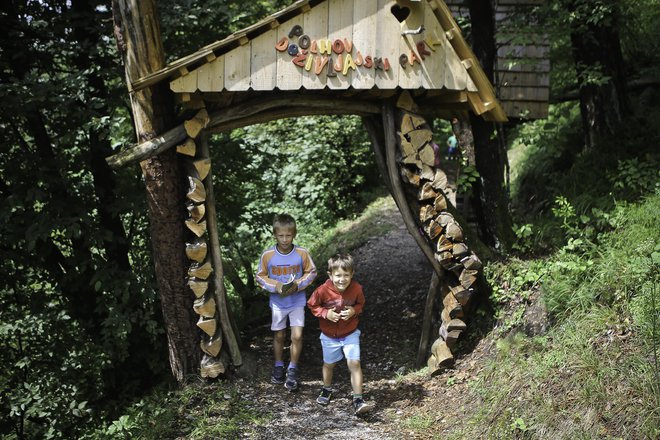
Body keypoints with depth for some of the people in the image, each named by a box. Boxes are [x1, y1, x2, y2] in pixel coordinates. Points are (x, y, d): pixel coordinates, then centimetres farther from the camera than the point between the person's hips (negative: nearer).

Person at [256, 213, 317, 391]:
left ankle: (292, 370, 12)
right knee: (279, 336, 15)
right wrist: (275, 286, -19)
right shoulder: (267, 255, -15)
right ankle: (278, 366, 35)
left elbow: (311, 272, -2)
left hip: (297, 301, -1)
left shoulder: (302, 253, -16)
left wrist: (298, 284, -18)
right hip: (277, 302, 1)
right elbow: (260, 276, -3)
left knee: (297, 336, -6)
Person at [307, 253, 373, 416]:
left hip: (350, 334, 0)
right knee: (328, 364, 19)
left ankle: (358, 400, -7)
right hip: (329, 335, 0)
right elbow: (312, 305, -8)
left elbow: (361, 304, 0)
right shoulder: (323, 290, -25)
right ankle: (327, 390, 46)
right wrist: (326, 313, -23)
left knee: (354, 363, -12)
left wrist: (354, 311, -21)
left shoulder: (356, 288, -19)